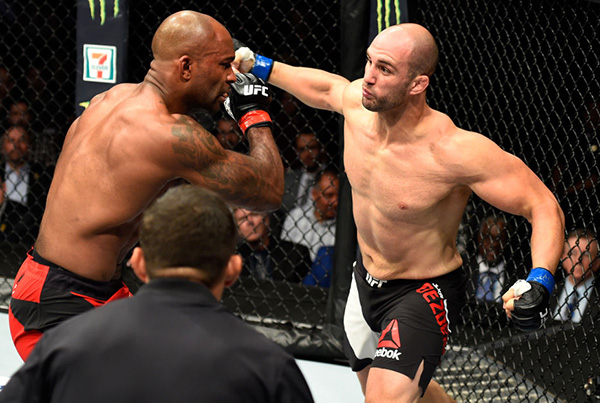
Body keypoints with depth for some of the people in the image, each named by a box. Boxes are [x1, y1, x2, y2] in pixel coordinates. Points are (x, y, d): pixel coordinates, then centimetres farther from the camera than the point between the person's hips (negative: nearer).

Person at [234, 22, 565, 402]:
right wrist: (258, 65, 16)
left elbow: (545, 207, -29)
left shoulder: (457, 151, -33)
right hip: (366, 280, 7)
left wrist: (539, 283, -43)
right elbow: (326, 88, 11)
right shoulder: (358, 103, -16)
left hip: (425, 294, -7)